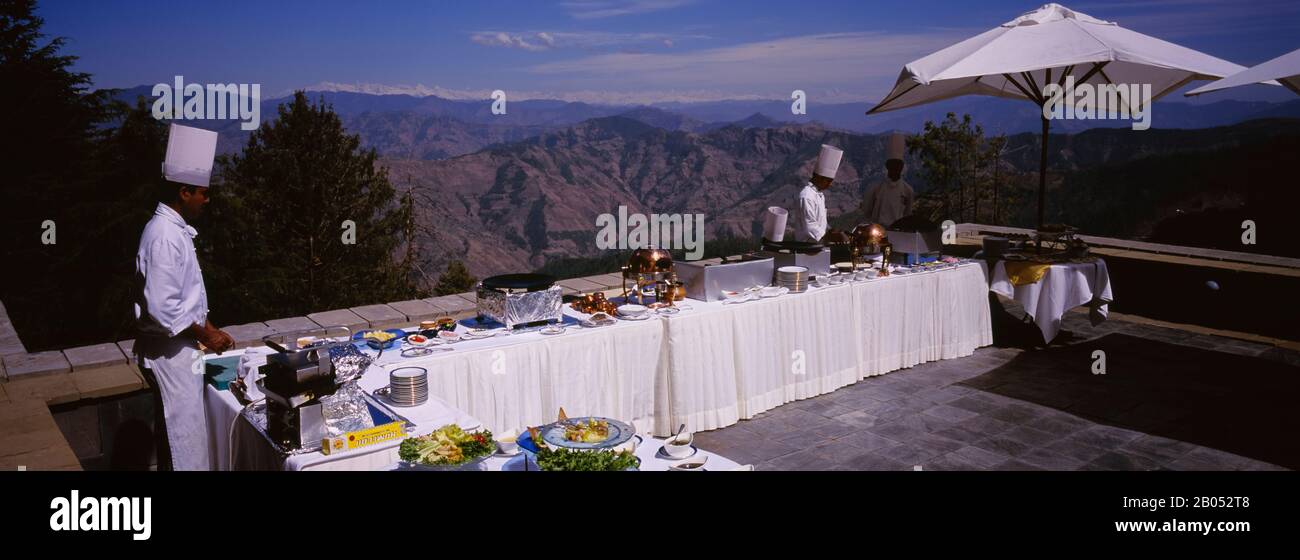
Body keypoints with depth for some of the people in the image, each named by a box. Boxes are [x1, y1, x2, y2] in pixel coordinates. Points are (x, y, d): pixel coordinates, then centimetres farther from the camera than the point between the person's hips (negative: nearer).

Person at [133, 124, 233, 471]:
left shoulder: (175, 229, 9)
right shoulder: (164, 236, -22)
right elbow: (162, 309, -26)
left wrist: (210, 329, 13)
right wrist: (205, 334, -16)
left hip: (179, 347, 10)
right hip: (170, 351, -10)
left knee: (178, 432, 20)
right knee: (185, 434, -1)